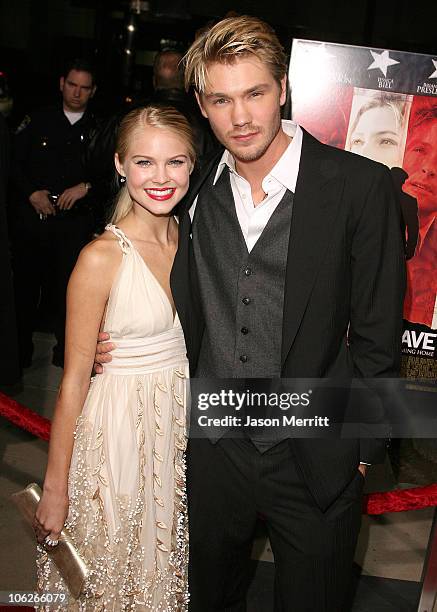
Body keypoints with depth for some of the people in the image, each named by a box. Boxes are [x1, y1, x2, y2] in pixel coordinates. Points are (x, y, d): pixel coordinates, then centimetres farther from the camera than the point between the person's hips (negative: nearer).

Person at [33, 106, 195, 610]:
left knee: (167, 570, 23)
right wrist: (55, 486, -10)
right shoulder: (102, 257, -18)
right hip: (120, 430, -5)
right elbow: (74, 379, -14)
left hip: (183, 420, 5)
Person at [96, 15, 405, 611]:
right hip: (212, 445, 4)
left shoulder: (360, 186, -14)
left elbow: (377, 332, -9)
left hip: (315, 456, -3)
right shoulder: (193, 189, -2)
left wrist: (361, 448, -7)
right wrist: (121, 342, -4)